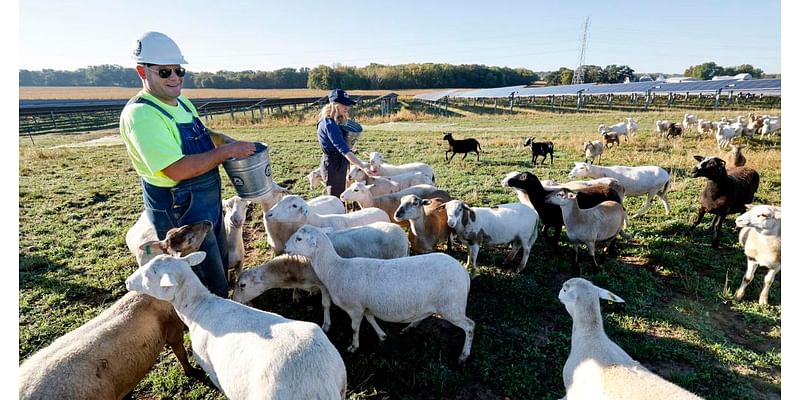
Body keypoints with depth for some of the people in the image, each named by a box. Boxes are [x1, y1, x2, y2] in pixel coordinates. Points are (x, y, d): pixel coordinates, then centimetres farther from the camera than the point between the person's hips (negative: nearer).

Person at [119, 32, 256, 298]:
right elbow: (177, 169, -30)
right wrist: (228, 151, -25)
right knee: (212, 288, 3)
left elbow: (202, 135, 24)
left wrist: (228, 140, 5)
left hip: (209, 204, 9)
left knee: (220, 268, 25)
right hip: (179, 213, -9)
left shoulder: (183, 103, 6)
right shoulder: (140, 113, -21)